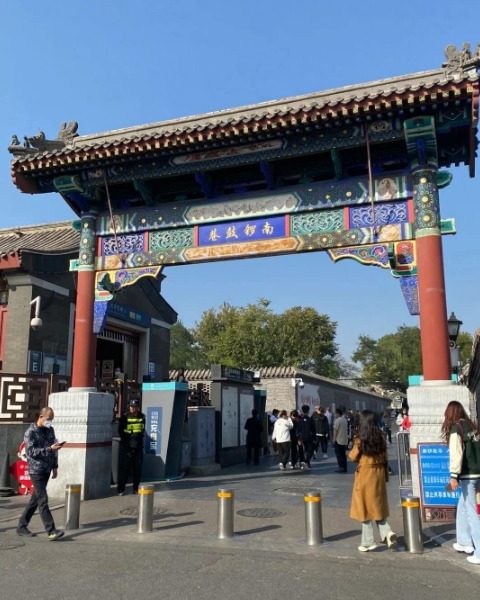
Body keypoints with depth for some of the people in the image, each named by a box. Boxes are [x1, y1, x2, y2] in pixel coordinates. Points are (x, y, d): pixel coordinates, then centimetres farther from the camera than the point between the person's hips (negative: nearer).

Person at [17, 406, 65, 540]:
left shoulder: (50, 430, 11)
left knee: (35, 499, 13)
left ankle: (21, 526, 25)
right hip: (36, 470, -7)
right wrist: (49, 449, -25)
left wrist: (55, 466, 13)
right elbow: (31, 451, -18)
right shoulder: (31, 432, -9)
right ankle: (51, 531, -11)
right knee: (43, 500, -9)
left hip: (47, 470, 7)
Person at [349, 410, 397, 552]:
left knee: (365, 507, 5)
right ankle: (387, 532, 1)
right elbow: (384, 457, 6)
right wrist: (386, 475, 13)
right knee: (377, 506, 18)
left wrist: (349, 453, 15)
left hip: (365, 475, -5)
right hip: (379, 475, 5)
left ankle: (368, 542, 9)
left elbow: (353, 457, -5)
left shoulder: (360, 439, -14)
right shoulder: (380, 437, 1)